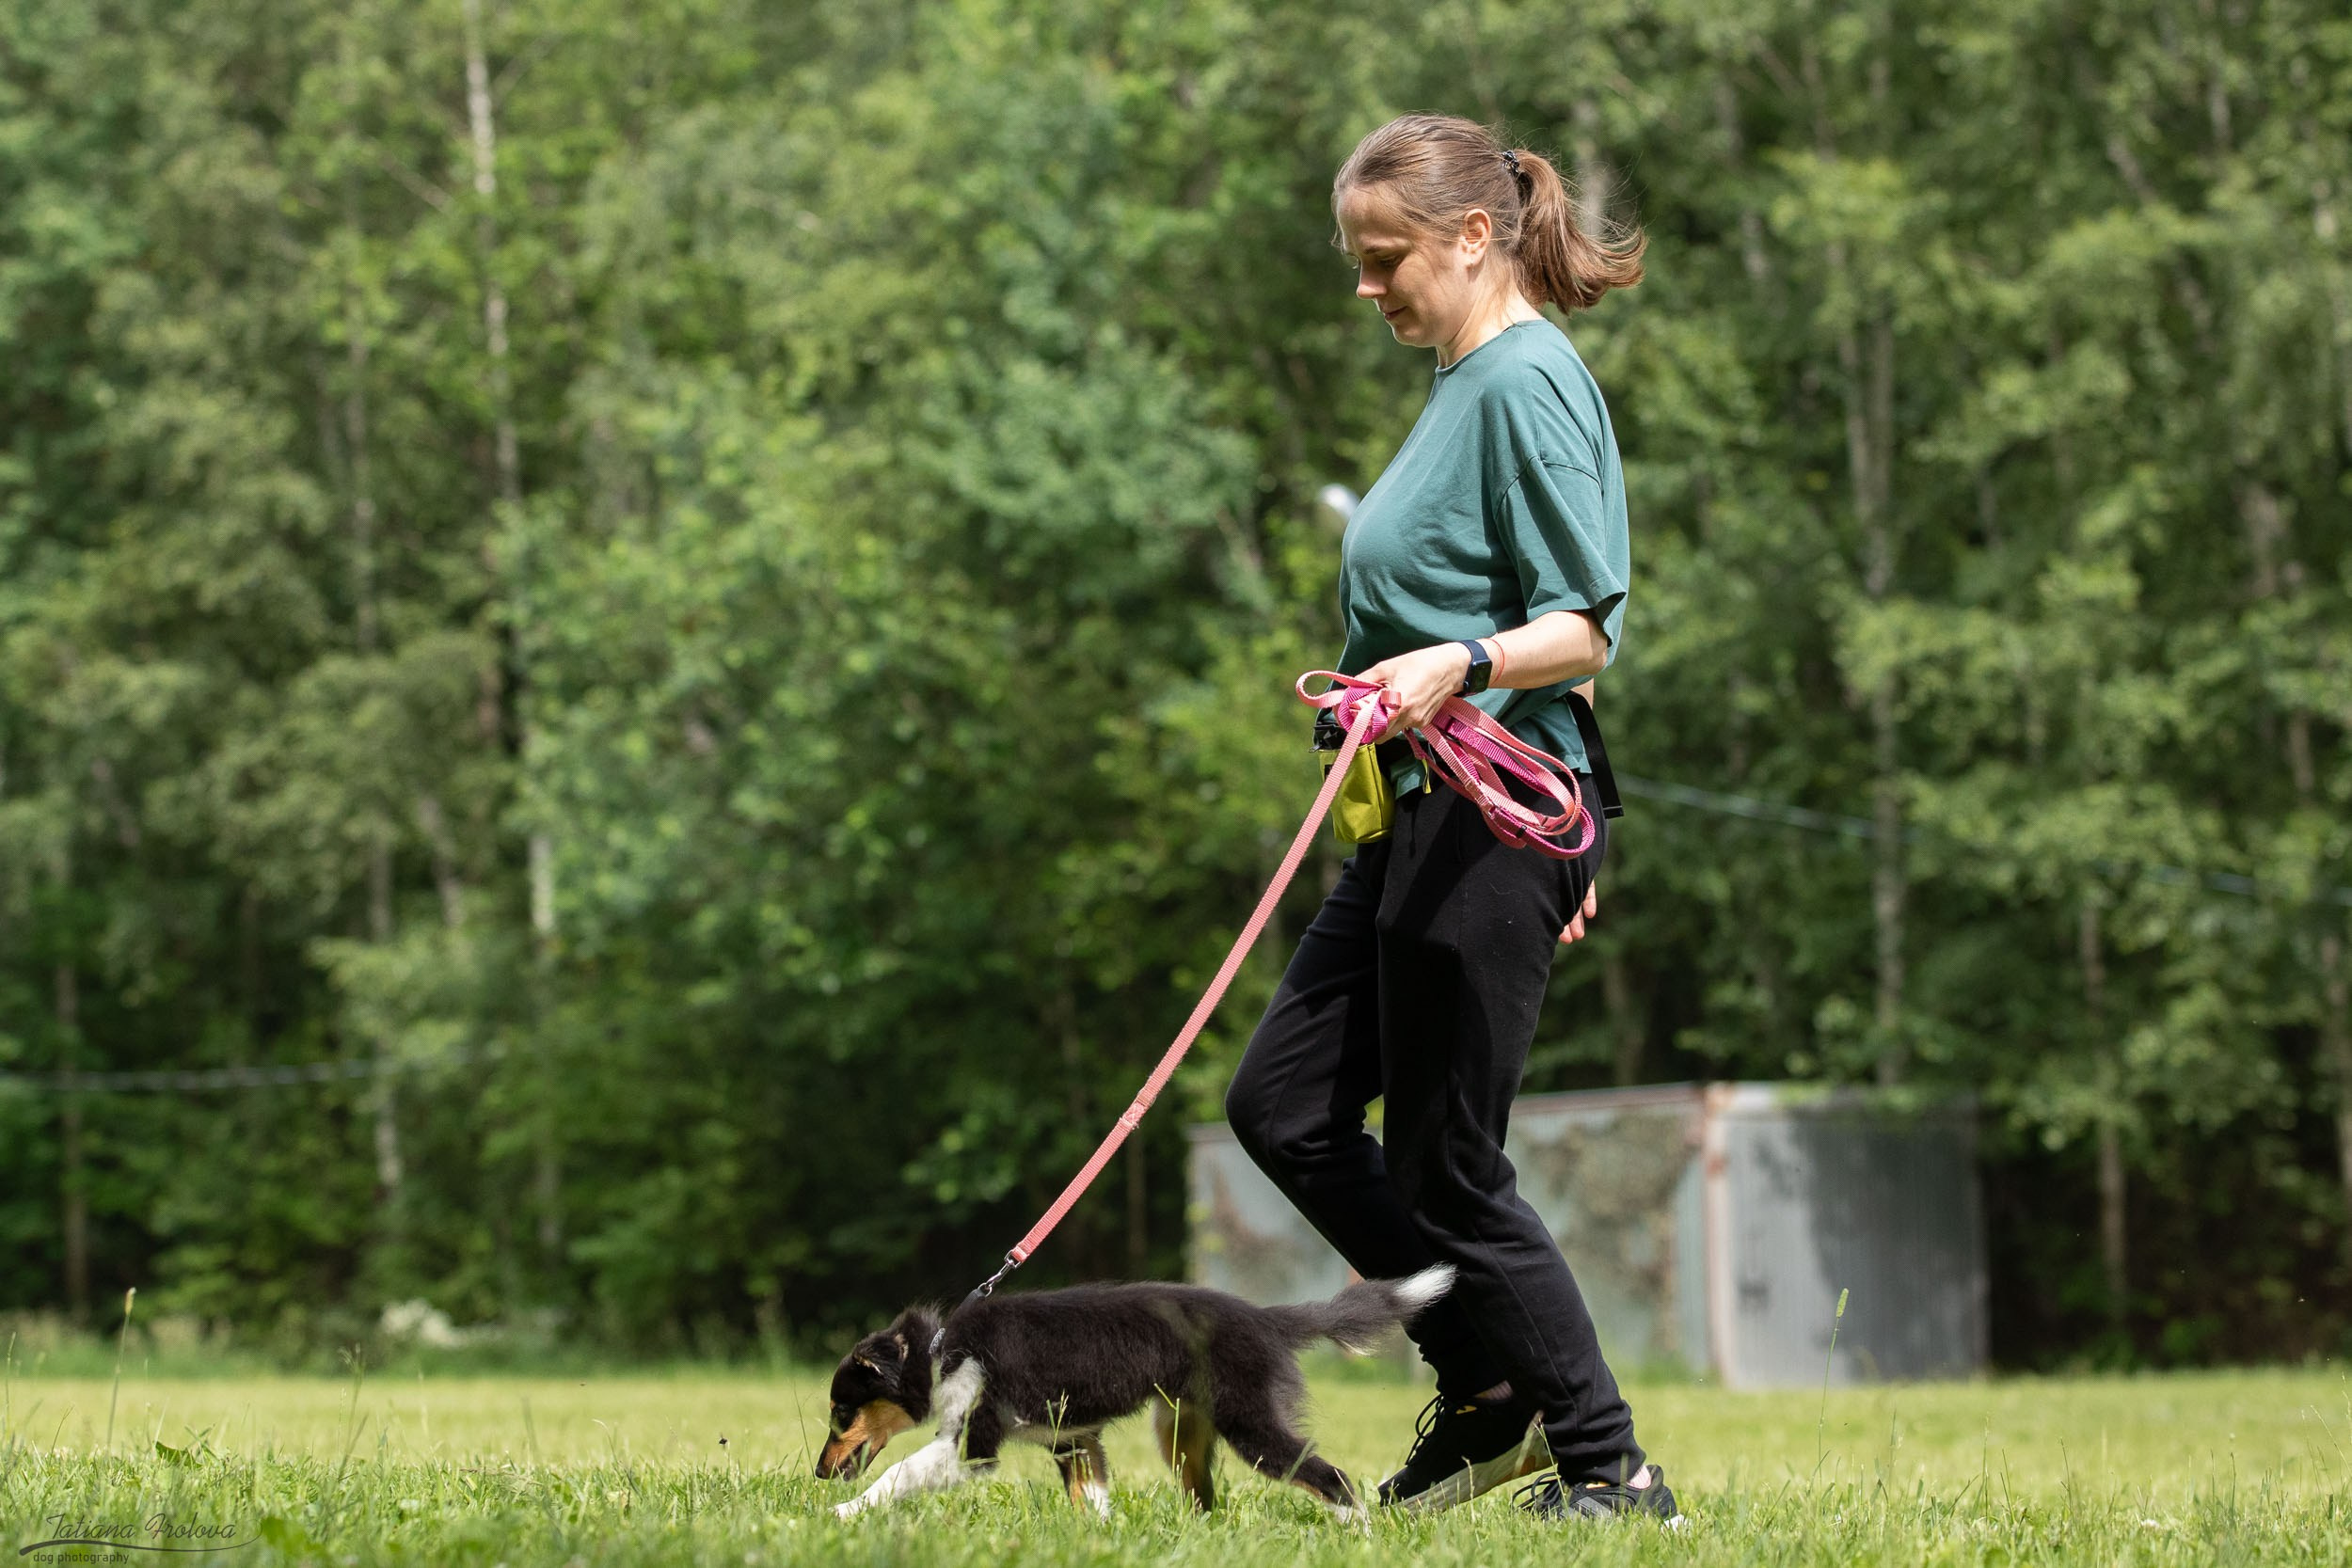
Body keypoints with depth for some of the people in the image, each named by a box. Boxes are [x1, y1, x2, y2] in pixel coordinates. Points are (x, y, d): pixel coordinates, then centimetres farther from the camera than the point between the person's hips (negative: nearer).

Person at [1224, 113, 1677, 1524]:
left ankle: (1609, 1469, 6)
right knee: (1285, 1104, 11)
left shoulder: (1526, 378, -13)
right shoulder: (1469, 381, 17)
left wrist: (1459, 664, -34)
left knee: (1448, 1170, -4)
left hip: (1493, 823, -10)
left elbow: (1586, 627, -19)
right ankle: (1491, 1396, 18)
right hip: (1425, 822, 10)